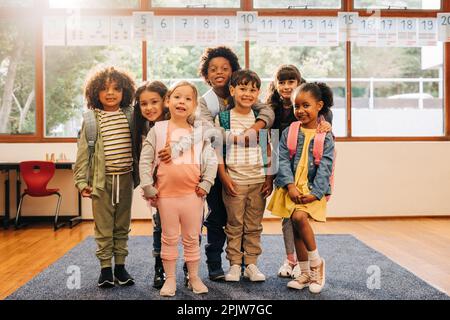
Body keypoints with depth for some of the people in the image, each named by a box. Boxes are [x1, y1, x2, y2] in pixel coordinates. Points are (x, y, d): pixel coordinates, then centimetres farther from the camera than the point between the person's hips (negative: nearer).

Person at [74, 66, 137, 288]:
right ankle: (105, 267, 16)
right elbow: (83, 152, -1)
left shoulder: (131, 116, 3)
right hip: (101, 179, -1)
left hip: (125, 177, 2)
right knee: (103, 226, 5)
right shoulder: (91, 119, -1)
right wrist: (81, 180, -5)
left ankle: (120, 265, 22)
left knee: (122, 225, 11)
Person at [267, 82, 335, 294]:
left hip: (312, 189, -3)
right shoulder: (289, 132, 4)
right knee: (296, 228, 7)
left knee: (299, 217, -26)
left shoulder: (326, 137, -2)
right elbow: (282, 160, -3)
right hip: (291, 188, 3)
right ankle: (305, 274, 23)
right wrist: (290, 185, -15)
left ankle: (316, 262, -3)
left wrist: (315, 192, -16)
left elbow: (325, 167, -7)